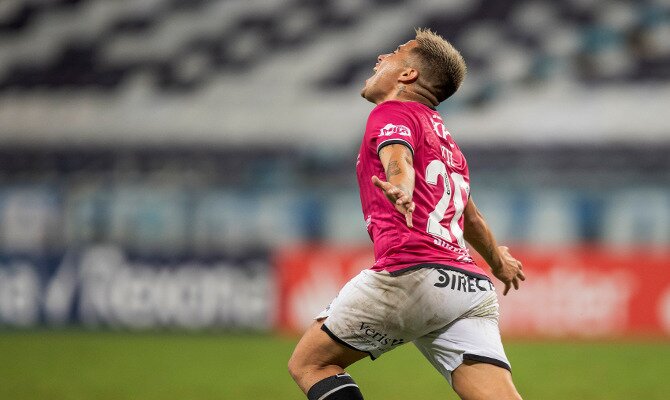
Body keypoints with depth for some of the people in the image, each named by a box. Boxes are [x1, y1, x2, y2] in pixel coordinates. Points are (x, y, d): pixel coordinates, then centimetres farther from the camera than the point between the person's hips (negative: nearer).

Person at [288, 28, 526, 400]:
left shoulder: (393, 112, 7)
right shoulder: (445, 138, 31)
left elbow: (397, 157, -18)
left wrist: (400, 188, -40)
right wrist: (498, 260, 64)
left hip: (411, 275, -7)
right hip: (474, 287, 7)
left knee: (308, 363, 8)